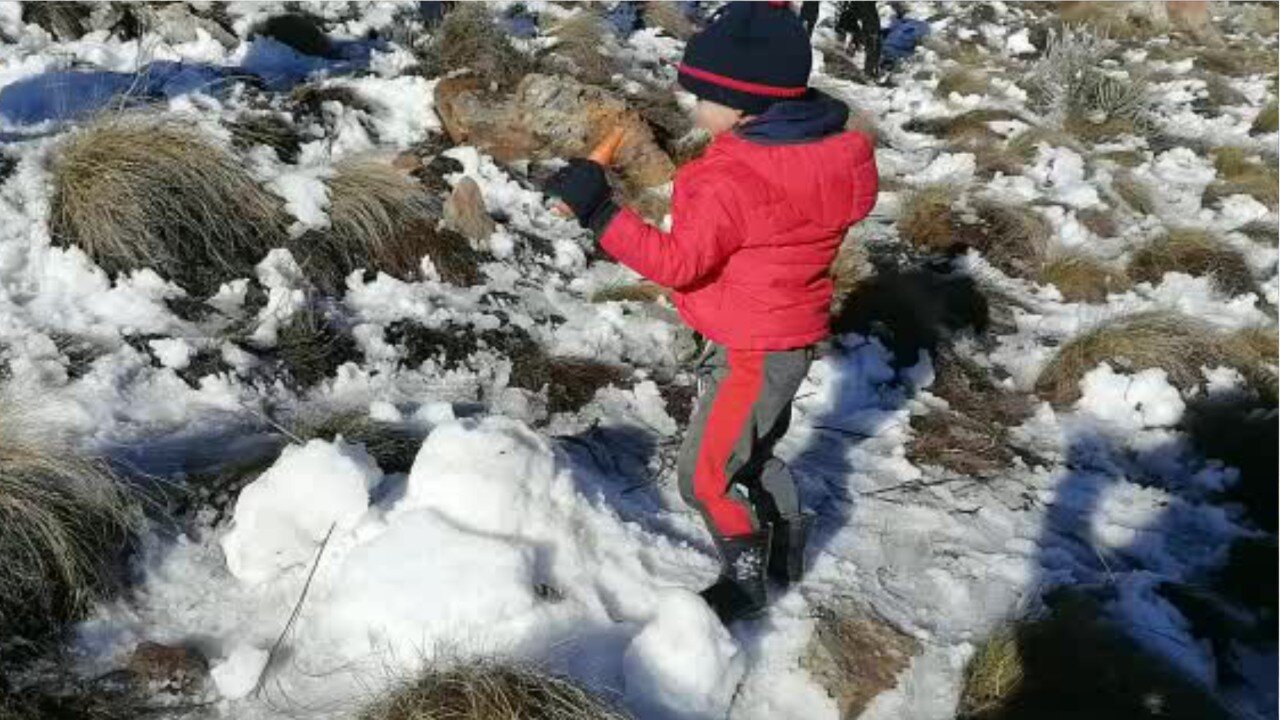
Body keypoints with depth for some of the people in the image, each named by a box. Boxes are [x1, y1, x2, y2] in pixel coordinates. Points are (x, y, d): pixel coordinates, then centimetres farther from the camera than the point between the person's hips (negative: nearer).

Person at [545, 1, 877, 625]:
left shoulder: (734, 181, -29)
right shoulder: (815, 147, 0)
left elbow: (678, 261, -30)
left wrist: (599, 211, -31)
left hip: (755, 350, -10)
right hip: (787, 334, 10)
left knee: (705, 476, 4)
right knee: (751, 450, 28)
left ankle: (747, 579, 23)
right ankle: (784, 553, 45)